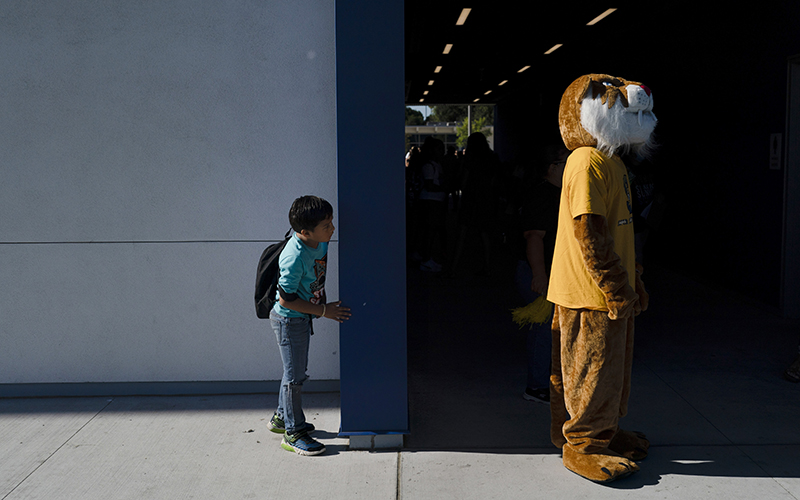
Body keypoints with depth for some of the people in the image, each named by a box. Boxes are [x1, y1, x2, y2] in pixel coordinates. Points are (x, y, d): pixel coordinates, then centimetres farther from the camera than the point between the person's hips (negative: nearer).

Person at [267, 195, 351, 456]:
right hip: (289, 320, -9)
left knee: (296, 371, 22)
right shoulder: (294, 258, -32)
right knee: (294, 376, 2)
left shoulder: (319, 241, -7)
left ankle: (282, 417, 40)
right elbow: (285, 299, -25)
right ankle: (292, 433, 17)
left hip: (302, 318, 9)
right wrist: (324, 311, -21)